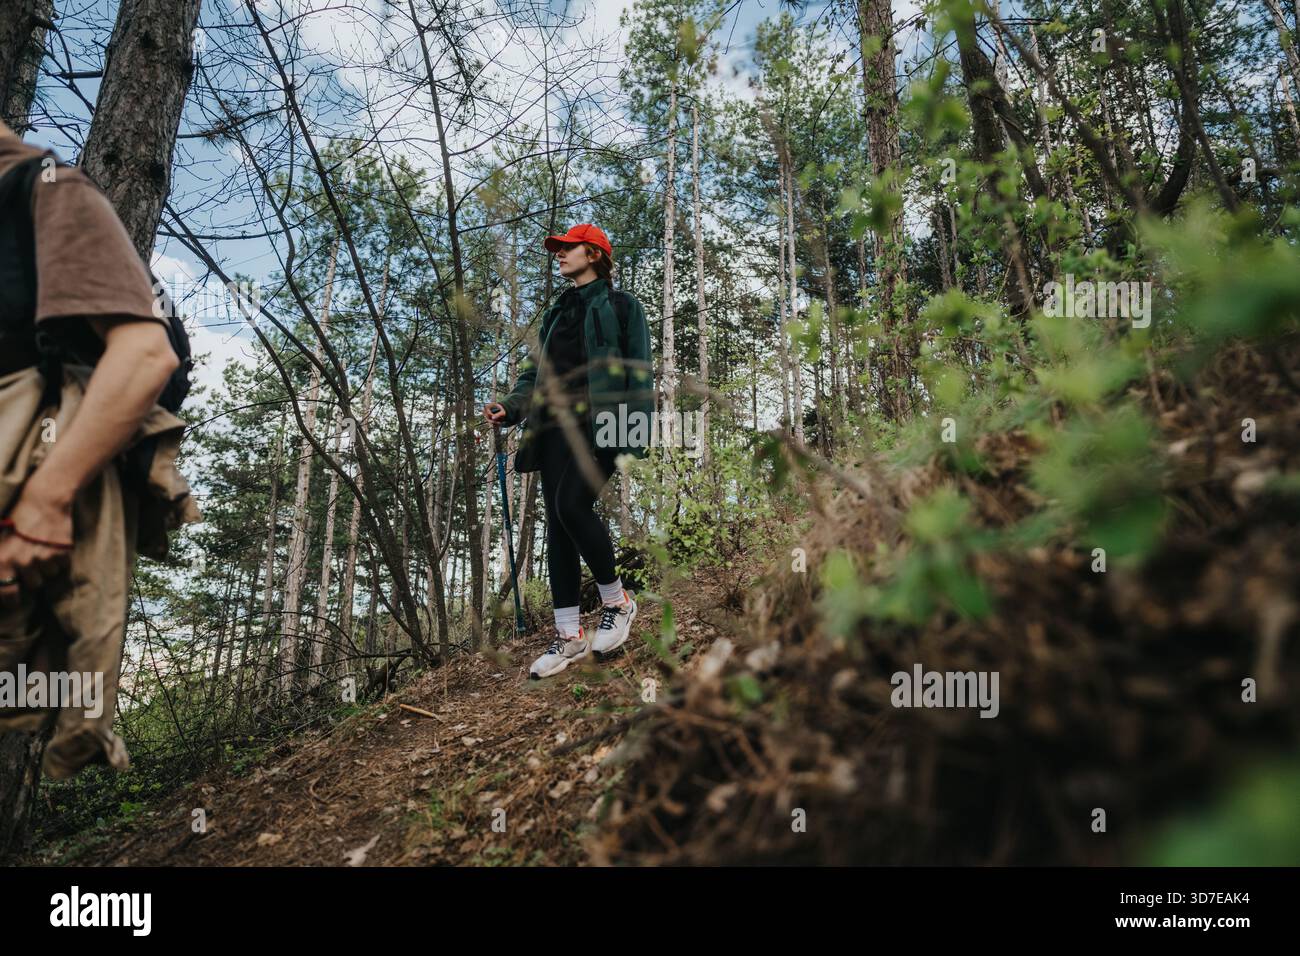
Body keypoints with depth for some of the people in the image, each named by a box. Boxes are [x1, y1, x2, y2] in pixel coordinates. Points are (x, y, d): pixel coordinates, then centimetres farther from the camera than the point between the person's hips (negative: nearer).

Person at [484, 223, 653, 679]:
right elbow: (536, 372, 22)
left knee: (572, 505, -24)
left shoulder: (620, 305, 8)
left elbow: (638, 369, -2)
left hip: (599, 423, -6)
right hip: (556, 424, 6)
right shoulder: (557, 312, 27)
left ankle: (617, 601, -3)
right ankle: (569, 634, 4)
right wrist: (510, 407, 3)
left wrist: (636, 423, -15)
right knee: (556, 521, -1)